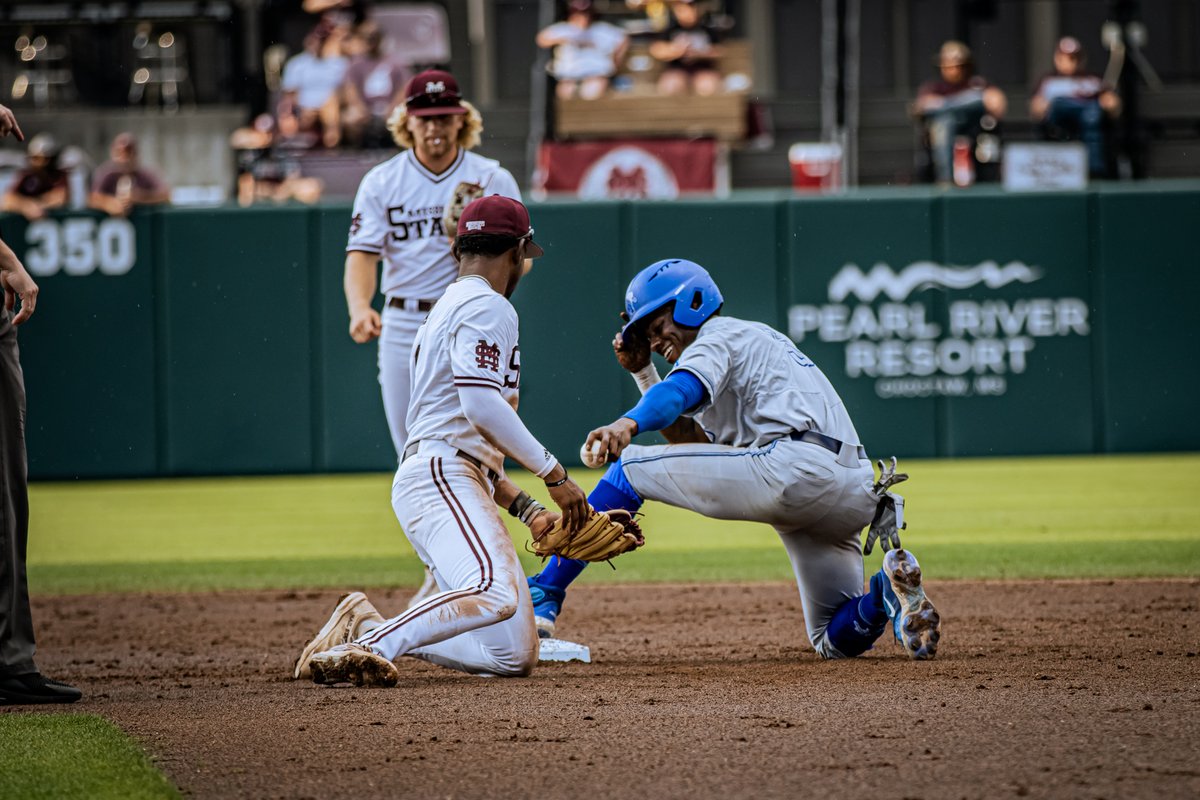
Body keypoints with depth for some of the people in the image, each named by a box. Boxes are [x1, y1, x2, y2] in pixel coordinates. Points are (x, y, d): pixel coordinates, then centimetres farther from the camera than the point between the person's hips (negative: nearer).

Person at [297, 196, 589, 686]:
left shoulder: (446, 309, 31)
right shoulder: (486, 306, -1)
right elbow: (482, 404, -17)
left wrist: (528, 509, 23)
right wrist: (555, 475, -13)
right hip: (439, 478, -10)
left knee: (516, 656, 1)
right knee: (495, 594, -36)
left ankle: (364, 626, 3)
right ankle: (368, 646, -38)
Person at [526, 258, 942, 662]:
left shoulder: (720, 334, 9)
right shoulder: (752, 340, 37)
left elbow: (683, 389, -16)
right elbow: (689, 440, 32)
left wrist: (627, 423, -34)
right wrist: (642, 372, 31)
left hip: (794, 466, -9)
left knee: (629, 467, 0)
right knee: (839, 640, 18)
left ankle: (543, 597, -7)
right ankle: (889, 587, -14)